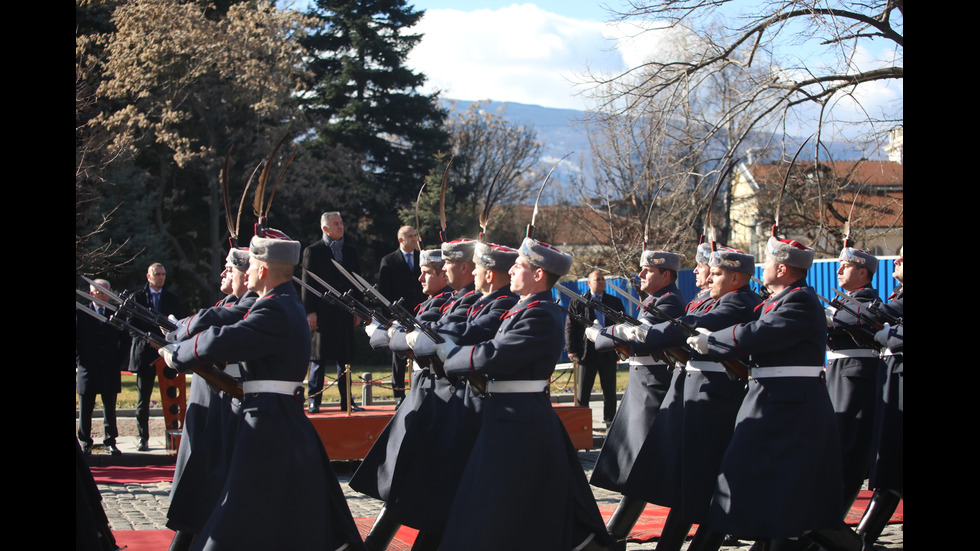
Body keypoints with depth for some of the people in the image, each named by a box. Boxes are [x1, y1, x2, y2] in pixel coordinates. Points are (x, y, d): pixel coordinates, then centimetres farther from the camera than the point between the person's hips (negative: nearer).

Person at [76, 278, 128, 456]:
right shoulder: (81, 314, 4)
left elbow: (123, 341, 11)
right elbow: (77, 340, 4)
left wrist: (120, 362, 1)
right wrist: (80, 362, -4)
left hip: (110, 370, 1)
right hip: (87, 369, -1)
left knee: (110, 409, 5)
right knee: (85, 410, 4)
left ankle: (110, 442, 11)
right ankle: (85, 443, 12)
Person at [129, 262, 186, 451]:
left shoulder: (172, 298, 12)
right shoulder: (138, 297, 7)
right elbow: (131, 324, 0)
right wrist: (146, 338, -14)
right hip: (144, 352, -1)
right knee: (143, 399, 3)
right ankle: (143, 438, 11)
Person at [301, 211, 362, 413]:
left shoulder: (350, 251, 13)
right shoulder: (313, 251, -1)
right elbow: (308, 283, -4)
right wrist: (310, 312, -11)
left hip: (345, 313, 4)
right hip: (322, 313, -4)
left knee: (344, 358, 7)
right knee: (319, 358, 1)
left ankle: (346, 401, 11)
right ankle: (314, 401, 7)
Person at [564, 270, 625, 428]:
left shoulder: (615, 302, 10)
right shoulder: (578, 303, 3)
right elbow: (570, 326, 1)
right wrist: (571, 349, -9)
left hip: (608, 353, 2)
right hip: (586, 353, -2)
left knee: (610, 392, 7)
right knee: (583, 393, 3)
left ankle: (610, 422, 16)